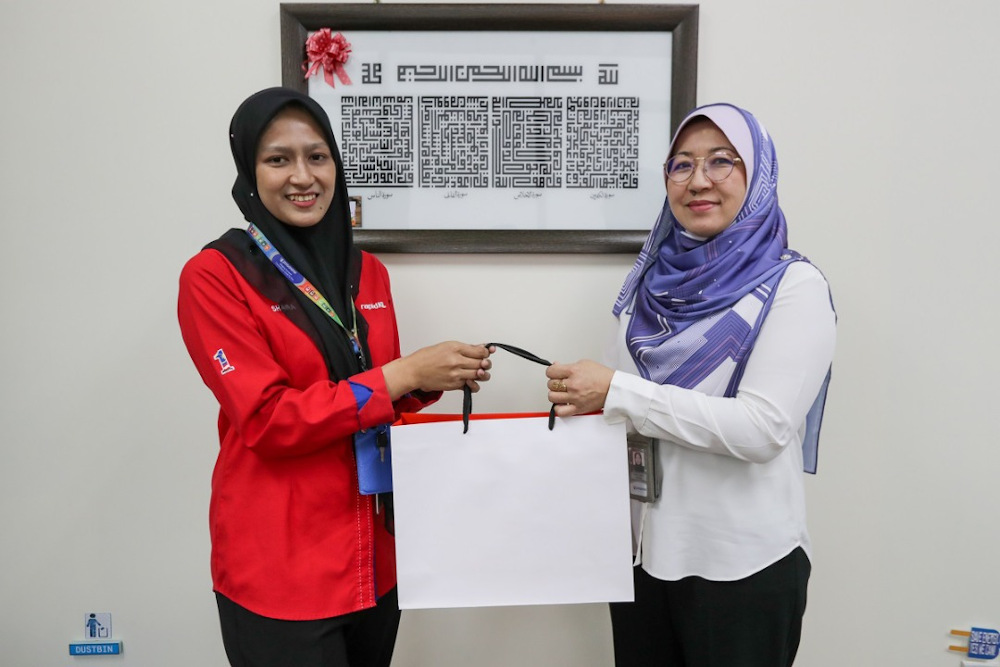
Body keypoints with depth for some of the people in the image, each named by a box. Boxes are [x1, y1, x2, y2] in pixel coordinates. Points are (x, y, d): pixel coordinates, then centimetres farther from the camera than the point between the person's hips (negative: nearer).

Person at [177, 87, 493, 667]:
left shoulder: (367, 271, 6)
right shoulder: (213, 276, -11)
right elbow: (269, 421, -18)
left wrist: (435, 380, -8)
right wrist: (403, 373, -22)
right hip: (277, 566, -6)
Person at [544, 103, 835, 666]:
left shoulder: (793, 285, -10)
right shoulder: (651, 280, 5)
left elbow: (763, 429, -21)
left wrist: (617, 391, -23)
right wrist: (583, 399, -6)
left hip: (743, 567, -4)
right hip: (642, 550, 5)